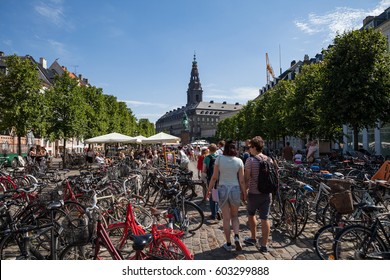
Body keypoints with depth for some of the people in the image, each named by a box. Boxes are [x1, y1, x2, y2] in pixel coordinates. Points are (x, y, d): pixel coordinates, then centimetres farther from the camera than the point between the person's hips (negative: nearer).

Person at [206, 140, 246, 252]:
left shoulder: (219, 158, -7)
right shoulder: (239, 161, -4)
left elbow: (214, 177, -5)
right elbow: (241, 180, -3)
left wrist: (209, 189, 6)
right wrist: (244, 193, 9)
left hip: (222, 189, -1)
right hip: (235, 189, 1)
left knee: (226, 218, 11)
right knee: (234, 215, 21)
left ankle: (228, 243, 19)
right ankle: (236, 236, 0)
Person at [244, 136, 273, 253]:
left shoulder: (250, 160, -14)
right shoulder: (269, 159, 3)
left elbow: (247, 179, -14)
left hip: (254, 193, -4)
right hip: (267, 193, 4)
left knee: (251, 214, 19)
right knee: (265, 218, 7)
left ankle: (253, 238, 31)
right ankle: (264, 245, 13)